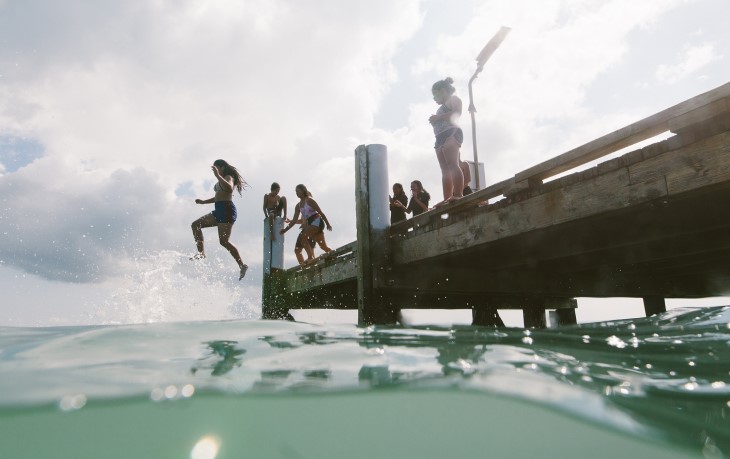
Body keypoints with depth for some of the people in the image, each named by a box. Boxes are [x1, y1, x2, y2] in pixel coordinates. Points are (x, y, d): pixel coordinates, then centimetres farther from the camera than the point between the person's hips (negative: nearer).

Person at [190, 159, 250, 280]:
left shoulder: (228, 177, -6)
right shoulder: (221, 180, 23)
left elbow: (230, 189, -30)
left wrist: (217, 175, -32)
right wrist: (203, 201, 24)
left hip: (226, 210, -10)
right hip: (219, 211, 10)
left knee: (224, 241, -13)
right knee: (195, 225, 5)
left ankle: (242, 265, -8)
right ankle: (201, 252, -3)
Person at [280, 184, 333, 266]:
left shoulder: (309, 200, -4)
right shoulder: (298, 206, 15)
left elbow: (320, 212, -5)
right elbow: (295, 220, 15)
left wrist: (327, 224, -8)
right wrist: (285, 229, 7)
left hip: (317, 222, -7)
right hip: (310, 224, 7)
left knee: (302, 236, -22)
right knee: (323, 246, 5)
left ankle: (311, 257, -22)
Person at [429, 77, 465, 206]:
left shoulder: (453, 99, 10)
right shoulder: (443, 108, 34)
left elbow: (457, 113, -8)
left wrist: (438, 117, -7)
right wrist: (434, 120, 13)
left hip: (451, 133, -8)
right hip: (441, 137, 9)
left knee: (452, 164, -22)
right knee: (445, 170, -5)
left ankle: (458, 194, -32)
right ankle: (447, 199, -13)